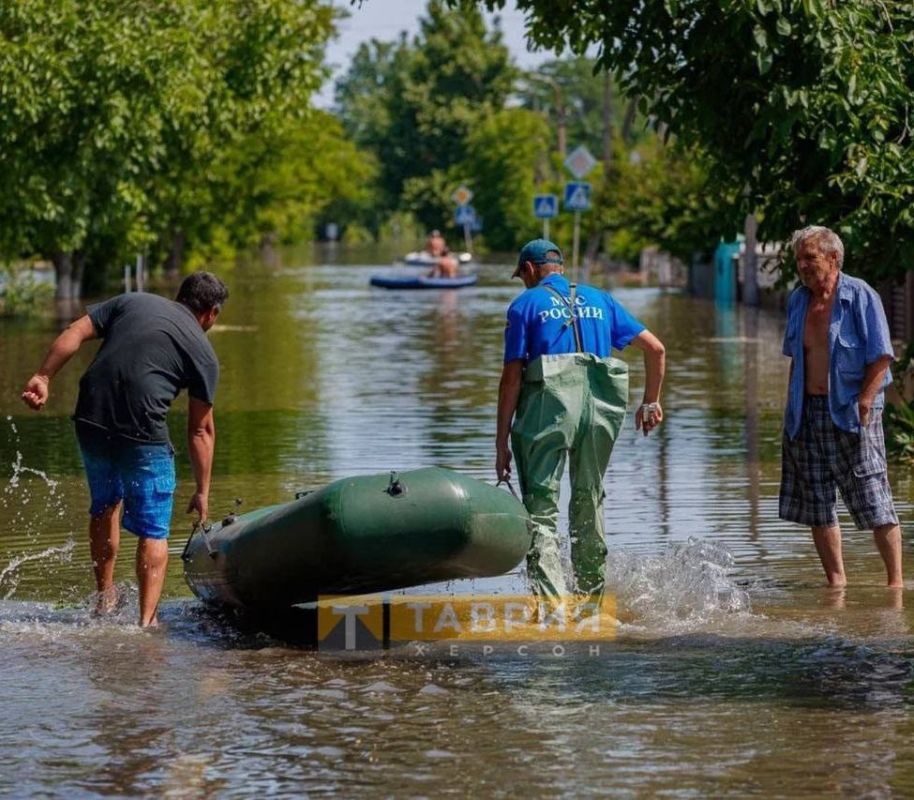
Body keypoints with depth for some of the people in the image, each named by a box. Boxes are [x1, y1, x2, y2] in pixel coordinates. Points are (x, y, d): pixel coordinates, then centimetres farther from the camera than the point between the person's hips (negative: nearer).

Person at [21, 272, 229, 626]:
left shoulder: (132, 302, 18)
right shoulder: (203, 352, 9)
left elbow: (75, 333, 5)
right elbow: (201, 430, 9)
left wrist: (43, 377, 1)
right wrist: (202, 491, 14)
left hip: (91, 421, 4)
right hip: (143, 432, -4)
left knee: (105, 506, 27)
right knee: (153, 530, 7)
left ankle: (104, 597, 35)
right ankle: (147, 620, -1)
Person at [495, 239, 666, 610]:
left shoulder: (526, 304, 8)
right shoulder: (599, 300, 21)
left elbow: (512, 377, 1)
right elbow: (655, 348, 17)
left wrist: (501, 443, 1)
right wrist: (651, 402, 28)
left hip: (548, 407, -4)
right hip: (600, 407, 4)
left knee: (541, 508, -4)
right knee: (589, 501, 20)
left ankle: (550, 601, -20)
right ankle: (590, 593, 28)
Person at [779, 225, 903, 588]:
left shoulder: (860, 297, -7)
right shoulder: (798, 301, 11)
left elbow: (881, 357, -9)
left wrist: (864, 403, -16)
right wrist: (792, 406, 12)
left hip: (850, 413, -6)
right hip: (807, 415, 6)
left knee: (874, 503, -6)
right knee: (817, 504, 7)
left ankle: (896, 581, 0)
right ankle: (836, 582, 15)